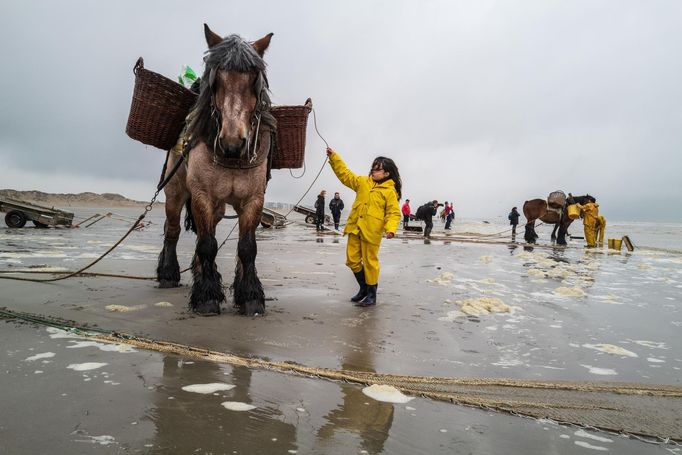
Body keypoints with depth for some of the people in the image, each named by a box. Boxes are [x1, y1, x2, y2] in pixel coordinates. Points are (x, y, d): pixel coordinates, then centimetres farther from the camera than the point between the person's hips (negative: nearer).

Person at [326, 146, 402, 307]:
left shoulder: (390, 191, -6)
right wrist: (334, 157, 4)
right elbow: (345, 174, 12)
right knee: (352, 260, 10)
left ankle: (371, 294, 18)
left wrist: (390, 228, -25)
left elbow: (394, 213, -8)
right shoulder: (363, 182, 9)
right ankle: (364, 287, 31)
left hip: (371, 232, -5)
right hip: (355, 228, 6)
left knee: (370, 262, 3)